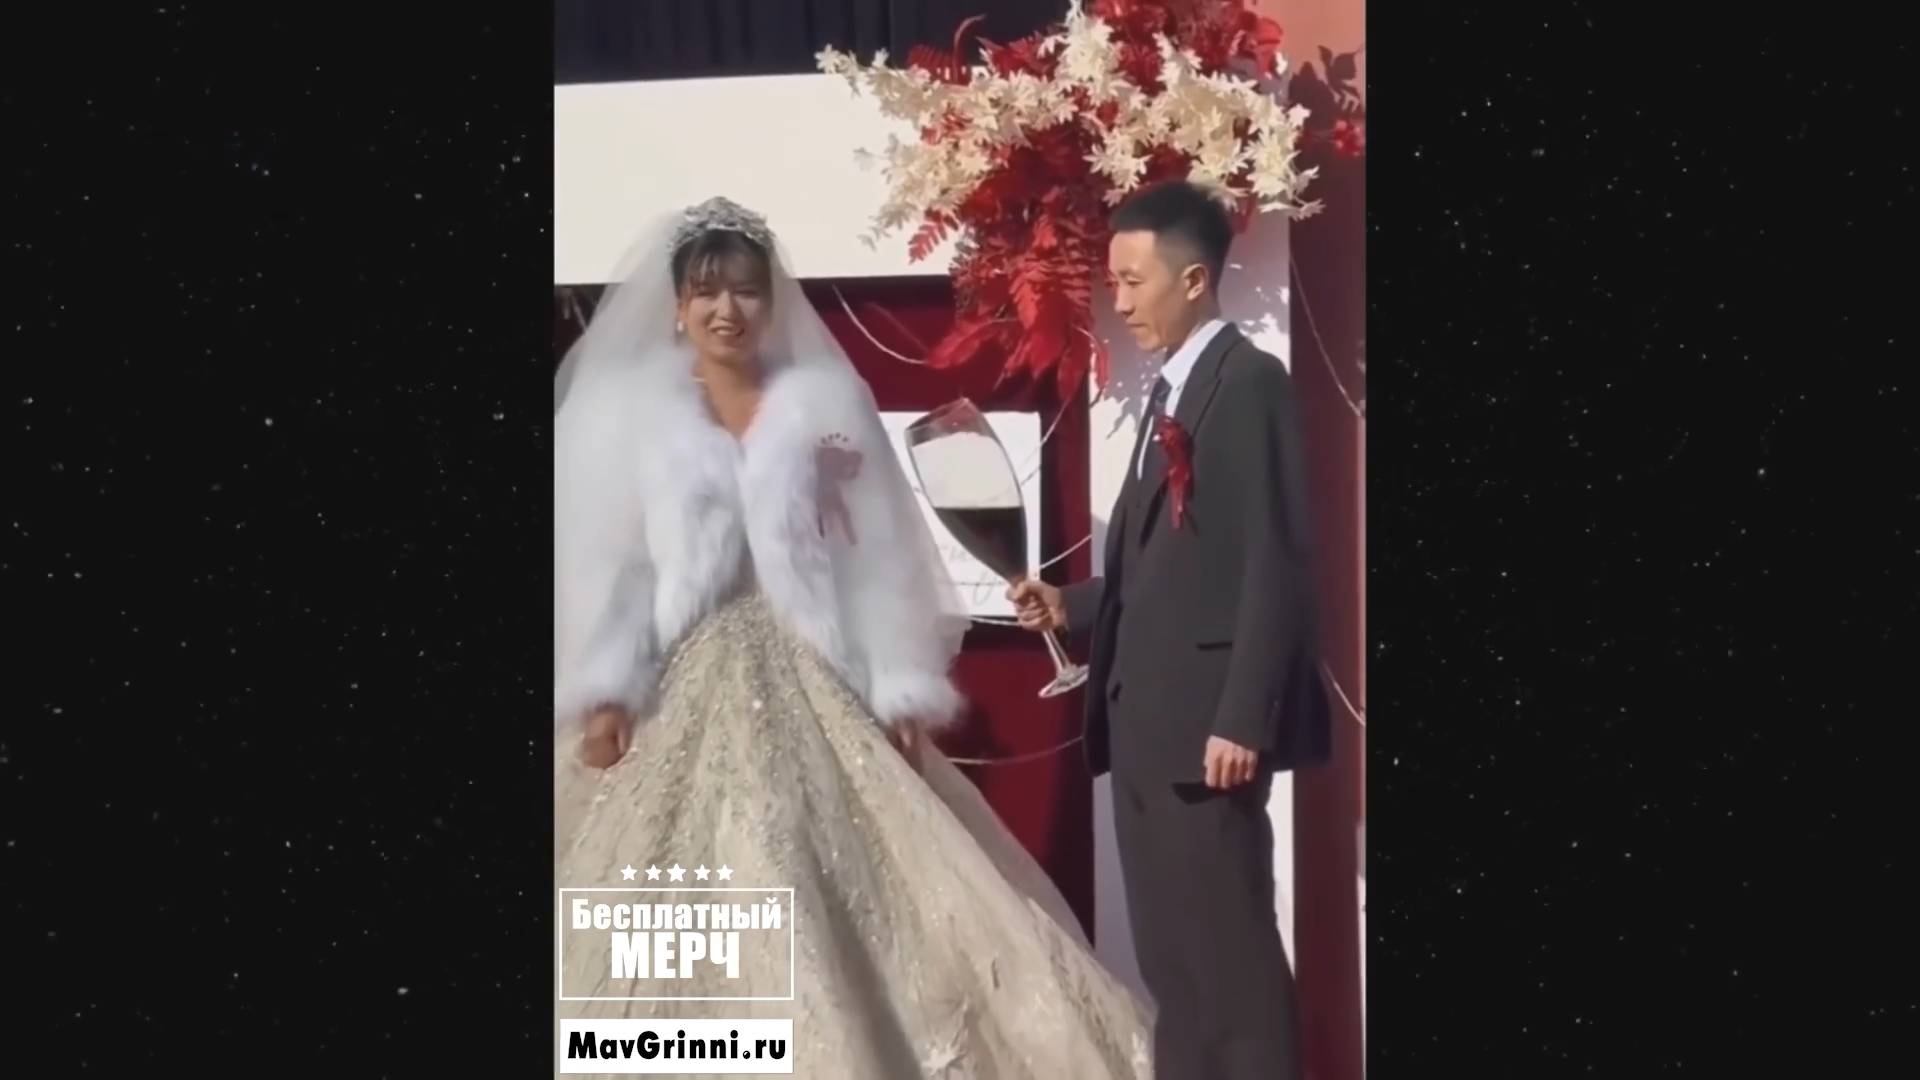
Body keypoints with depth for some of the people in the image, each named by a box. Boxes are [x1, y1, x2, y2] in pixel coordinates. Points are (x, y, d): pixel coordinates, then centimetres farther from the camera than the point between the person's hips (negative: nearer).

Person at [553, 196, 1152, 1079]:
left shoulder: (828, 403, 5)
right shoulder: (629, 412, 6)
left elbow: (877, 558, 3)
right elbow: (610, 567, 2)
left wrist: (902, 693, -4)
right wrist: (607, 692, -10)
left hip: (814, 693, 0)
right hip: (684, 701, 0)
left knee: (845, 905, -4)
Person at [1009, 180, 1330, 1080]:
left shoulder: (1250, 382, -9)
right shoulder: (1170, 392, 19)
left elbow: (1275, 563, -16)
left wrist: (1243, 719, -20)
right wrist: (1074, 606, 7)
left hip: (1208, 719, -9)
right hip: (1145, 717, 9)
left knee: (1229, 944, -5)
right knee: (1169, 949, 11)